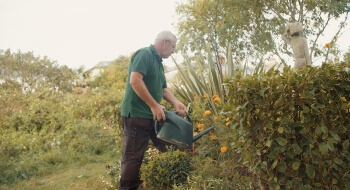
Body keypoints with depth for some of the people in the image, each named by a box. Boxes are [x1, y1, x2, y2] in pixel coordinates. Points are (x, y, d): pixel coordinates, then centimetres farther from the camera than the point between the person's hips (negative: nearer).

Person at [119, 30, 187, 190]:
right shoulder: (144, 54, -13)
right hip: (136, 114, -10)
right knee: (133, 157, -3)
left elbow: (163, 88, 21)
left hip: (153, 115, 10)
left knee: (168, 149, 16)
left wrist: (176, 102, 2)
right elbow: (135, 80, -25)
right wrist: (154, 105, -23)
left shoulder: (158, 62, 17)